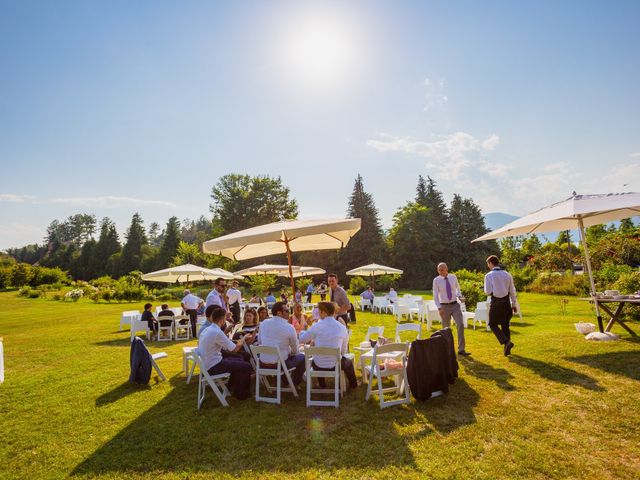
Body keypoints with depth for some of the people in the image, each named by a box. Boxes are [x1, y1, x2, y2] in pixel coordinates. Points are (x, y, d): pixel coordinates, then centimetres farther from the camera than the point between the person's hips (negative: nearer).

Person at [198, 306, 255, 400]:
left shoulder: (206, 329, 4)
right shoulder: (217, 332, -24)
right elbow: (234, 349, -19)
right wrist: (244, 338, -1)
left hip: (206, 364, 10)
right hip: (213, 367, -10)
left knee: (239, 359, 21)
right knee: (247, 366, -3)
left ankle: (232, 387, 32)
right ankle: (241, 393, 16)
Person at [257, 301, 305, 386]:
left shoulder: (263, 323, -2)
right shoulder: (289, 327, -15)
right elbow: (295, 351, -3)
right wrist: (289, 352, 19)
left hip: (263, 363, 6)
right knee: (302, 357, 19)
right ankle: (294, 384, 28)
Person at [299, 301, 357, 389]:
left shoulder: (316, 326, -14)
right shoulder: (342, 327, -7)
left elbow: (301, 340, -3)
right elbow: (344, 351, 2)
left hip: (319, 366, 0)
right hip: (335, 365, 1)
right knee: (348, 362, 33)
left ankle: (322, 385, 45)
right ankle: (353, 384, 49)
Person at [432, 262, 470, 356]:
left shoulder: (453, 277, 0)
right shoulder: (436, 280, -8)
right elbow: (435, 295, -7)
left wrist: (459, 295, 0)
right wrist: (439, 308, -16)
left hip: (455, 305, 2)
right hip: (444, 306, -2)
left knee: (460, 325, -11)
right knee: (446, 328, 9)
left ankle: (461, 349, -3)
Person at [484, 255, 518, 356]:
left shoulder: (489, 275, -10)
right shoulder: (507, 274, 4)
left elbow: (488, 292, -13)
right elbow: (512, 291, 8)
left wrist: (485, 289, 9)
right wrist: (514, 304, 15)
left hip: (496, 302, -5)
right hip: (506, 302, 5)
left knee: (493, 324, 10)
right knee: (505, 325, 16)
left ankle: (506, 342, -9)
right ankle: (507, 349, 22)